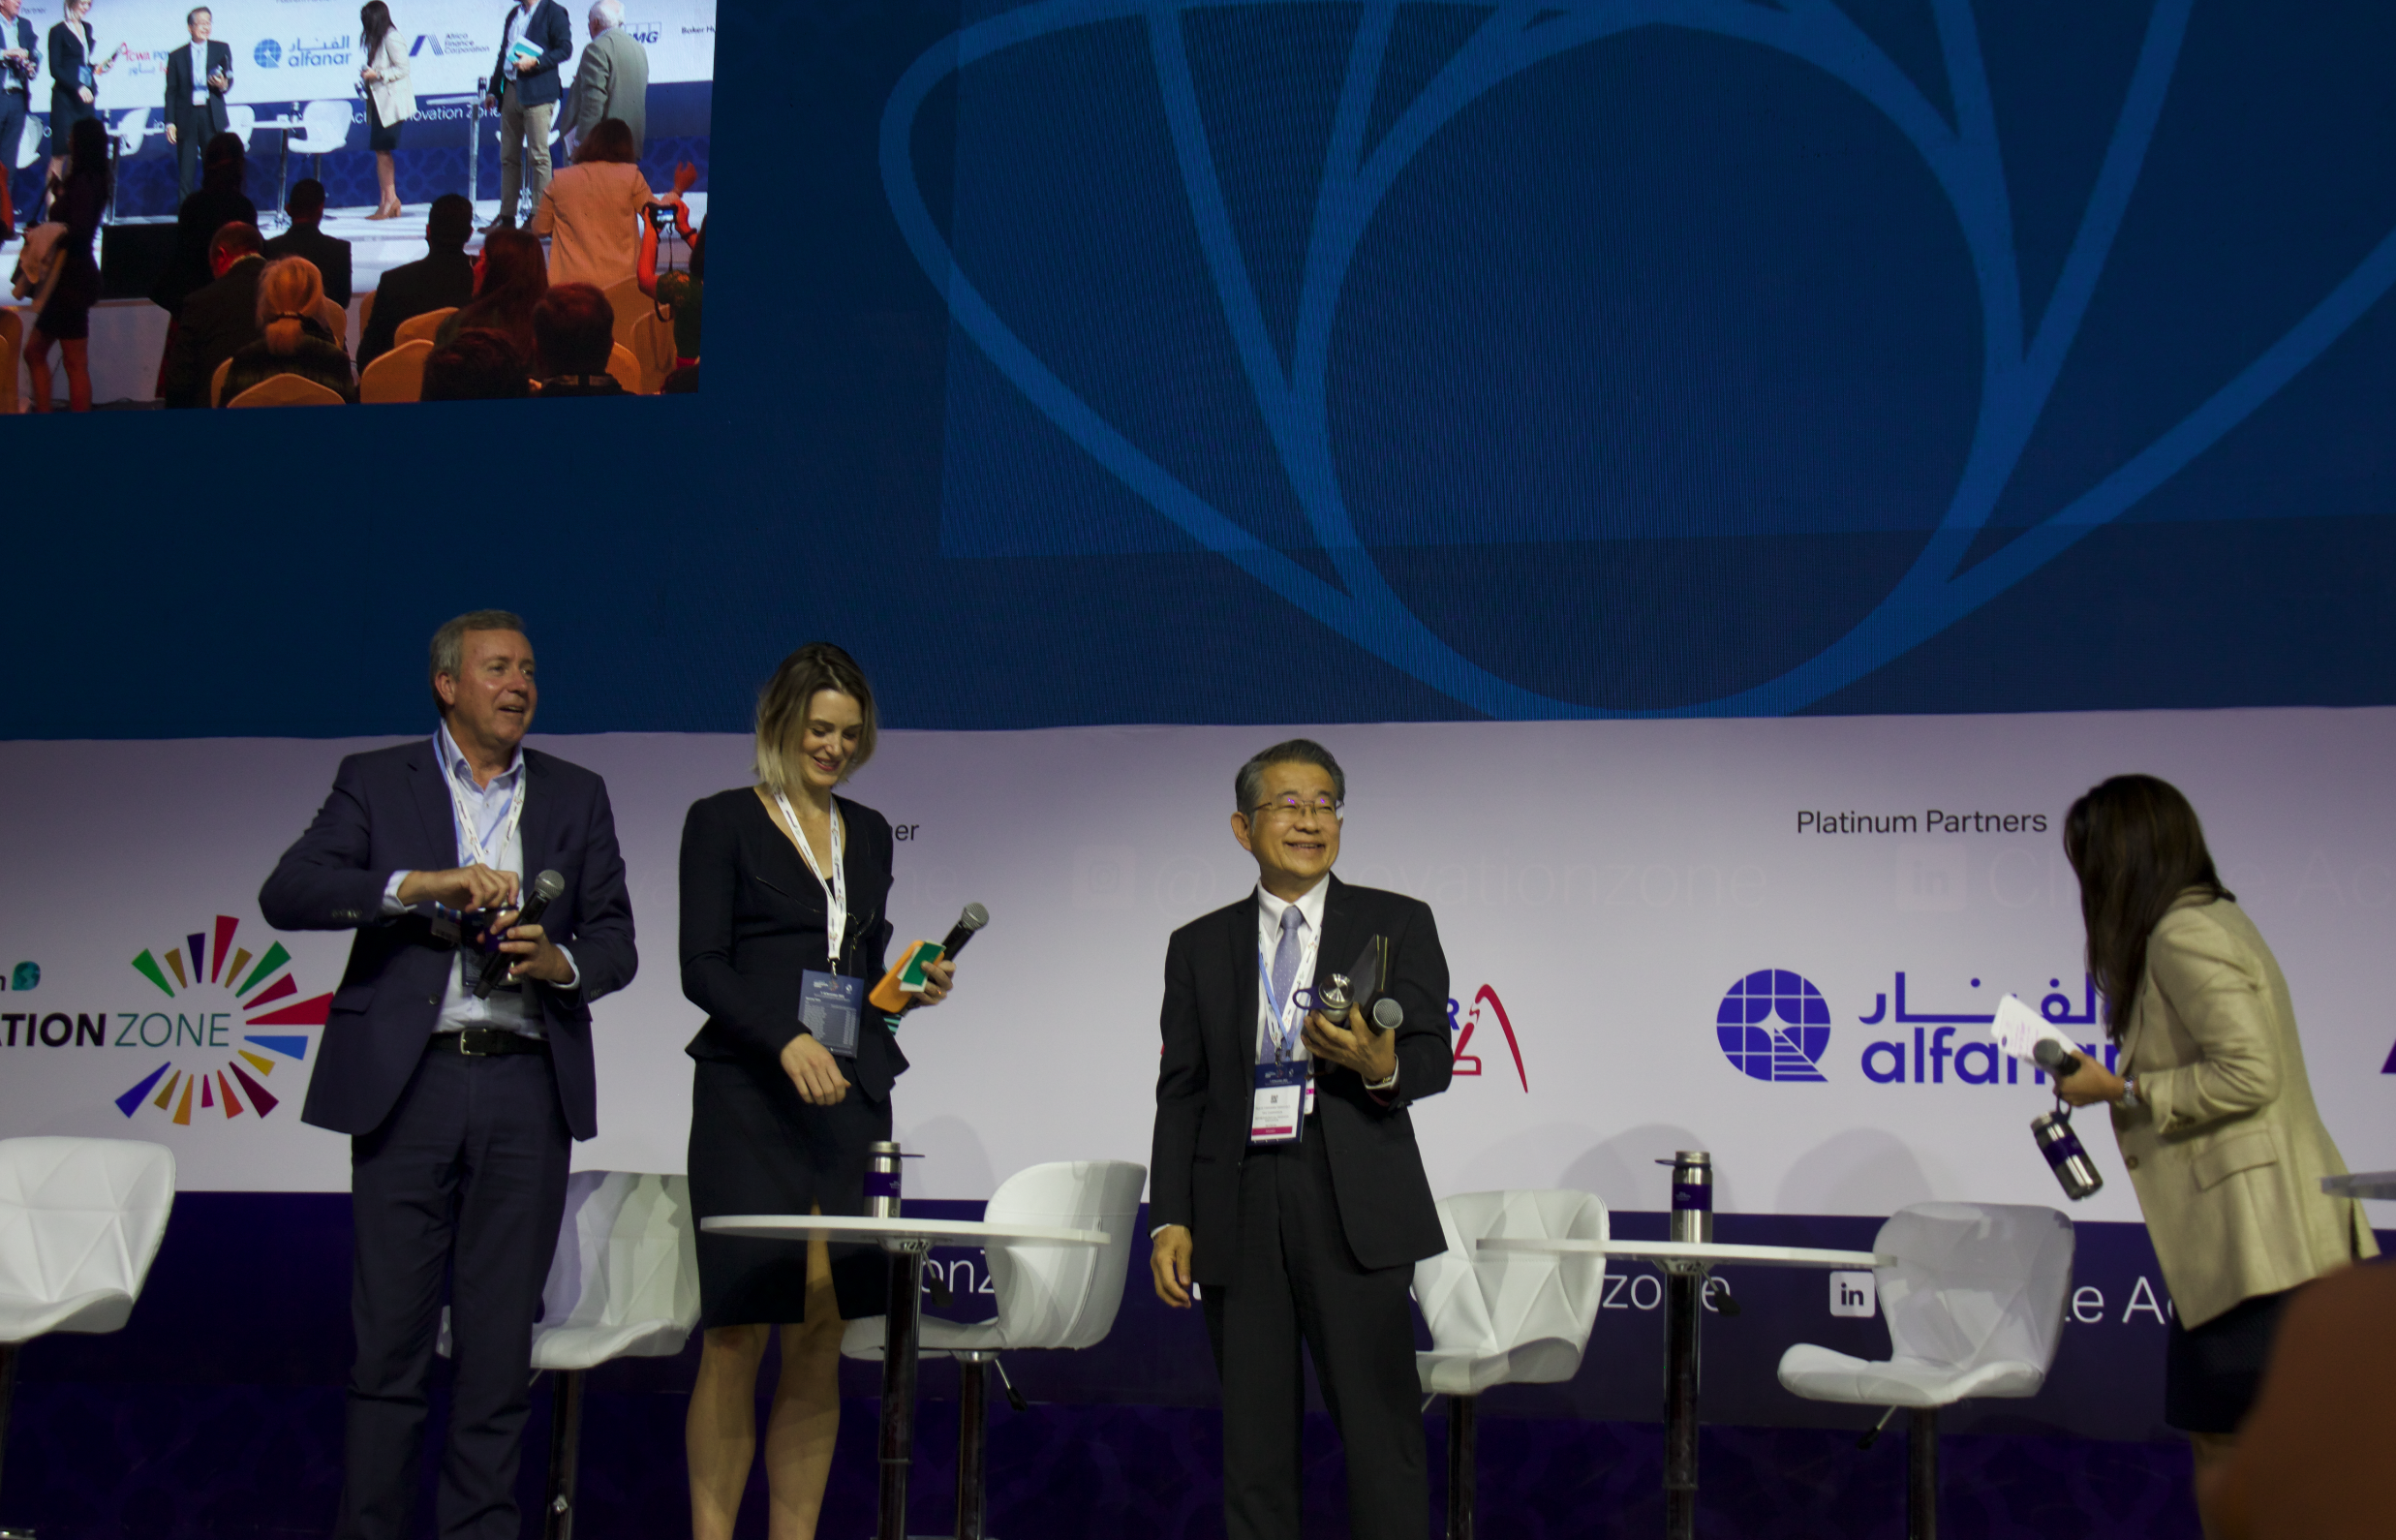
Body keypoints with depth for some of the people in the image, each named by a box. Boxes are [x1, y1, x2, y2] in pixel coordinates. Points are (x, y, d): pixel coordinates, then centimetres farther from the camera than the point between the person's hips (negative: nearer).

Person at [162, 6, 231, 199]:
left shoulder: (222, 50, 11)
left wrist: (223, 84, -19)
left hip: (212, 116, 0)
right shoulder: (176, 56, 9)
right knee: (185, 173, -1)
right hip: (186, 117, 0)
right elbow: (171, 92, 8)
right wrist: (170, 123, -1)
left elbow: (229, 80, 6)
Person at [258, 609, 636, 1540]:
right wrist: (420, 884, -17)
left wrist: (557, 961, -10)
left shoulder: (576, 796, 15)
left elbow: (615, 945, 12)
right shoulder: (376, 782, 9)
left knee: (501, 1340, 3)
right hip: (408, 1081, -2)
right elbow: (286, 894, -5)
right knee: (390, 1334, -1)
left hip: (526, 1089, 2)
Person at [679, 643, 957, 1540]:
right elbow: (701, 967, -6)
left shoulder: (868, 833, 18)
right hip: (749, 1097, -5)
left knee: (821, 1343, 3)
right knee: (737, 1336, -6)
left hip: (850, 1097, 5)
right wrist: (786, 1039, -19)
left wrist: (914, 985, 3)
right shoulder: (722, 823, 3)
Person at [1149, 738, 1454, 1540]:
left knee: (1381, 1428, -5)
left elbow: (1434, 1057, 2)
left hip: (1351, 1205, -2)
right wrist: (1169, 1219, 3)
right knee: (1253, 1437, 6)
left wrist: (1383, 1068, -22)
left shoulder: (1397, 924, 9)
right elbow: (1180, 1092, 12)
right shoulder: (1199, 945, 14)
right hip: (1239, 1209, 2)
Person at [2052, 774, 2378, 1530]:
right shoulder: (2215, 921, 18)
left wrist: (2120, 1090, -11)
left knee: (2225, 1453, -4)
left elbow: (2247, 1074, -19)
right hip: (2285, 1231, 10)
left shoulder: (2182, 937, -12)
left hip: (2252, 1236, -10)